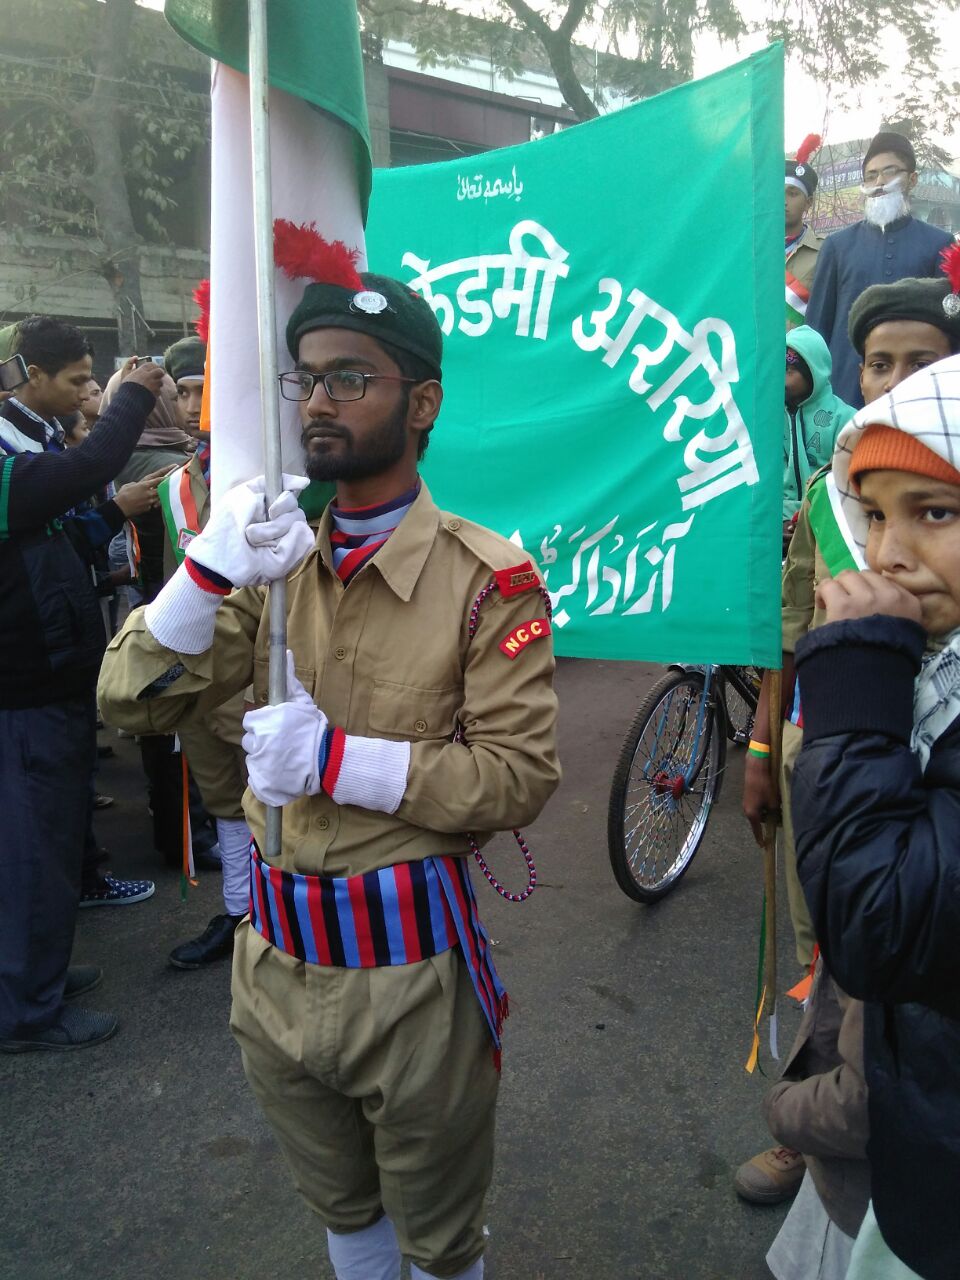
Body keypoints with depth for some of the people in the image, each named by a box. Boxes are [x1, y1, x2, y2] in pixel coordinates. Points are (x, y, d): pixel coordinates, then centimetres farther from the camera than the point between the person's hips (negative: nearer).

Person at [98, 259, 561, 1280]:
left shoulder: (486, 579, -15)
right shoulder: (276, 557, 1)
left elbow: (521, 774, -18)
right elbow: (135, 700, -5)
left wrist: (338, 758, -25)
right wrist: (209, 574, -22)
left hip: (411, 971, -4)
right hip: (276, 964, 5)